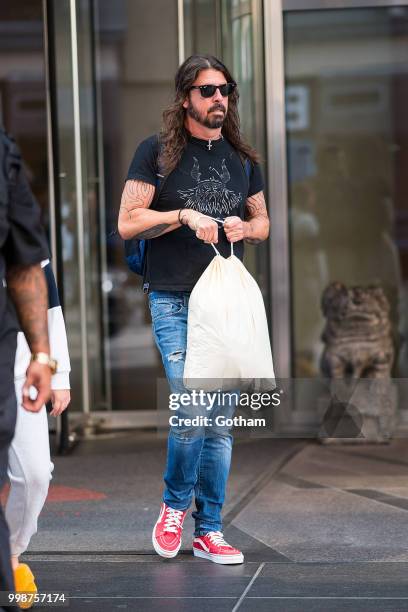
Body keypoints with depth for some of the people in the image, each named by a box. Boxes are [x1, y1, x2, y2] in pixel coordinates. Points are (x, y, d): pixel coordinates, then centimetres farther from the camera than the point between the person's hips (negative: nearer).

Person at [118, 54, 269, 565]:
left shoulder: (242, 158, 14)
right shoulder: (157, 152, 1)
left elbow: (263, 221, 23)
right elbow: (127, 223, -4)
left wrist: (244, 228, 1)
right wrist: (185, 216, -15)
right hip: (175, 301, -4)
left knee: (221, 418, 4)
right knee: (191, 412, -14)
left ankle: (209, 530, 12)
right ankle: (175, 504, 12)